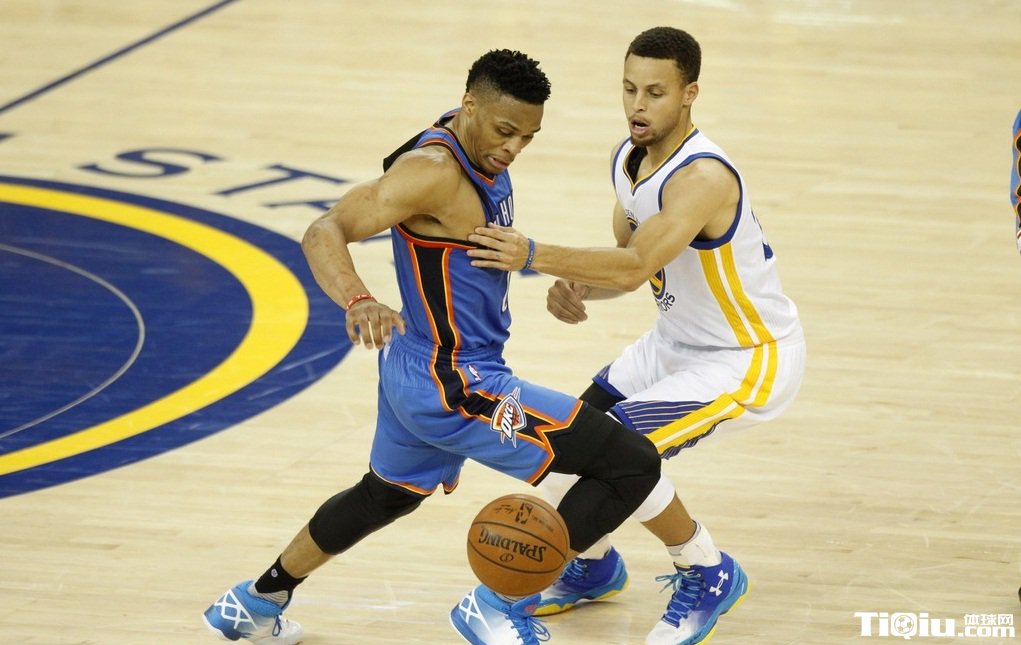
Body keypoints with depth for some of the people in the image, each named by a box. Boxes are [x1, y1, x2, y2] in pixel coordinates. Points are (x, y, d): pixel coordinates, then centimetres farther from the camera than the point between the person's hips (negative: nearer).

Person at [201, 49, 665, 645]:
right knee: (633, 465, -12)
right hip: (453, 387, -11)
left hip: (420, 372, 11)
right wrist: (357, 301, -49)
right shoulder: (433, 171, -25)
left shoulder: (484, 157, 6)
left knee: (387, 495, 36)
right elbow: (325, 232, -32)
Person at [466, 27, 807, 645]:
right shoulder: (628, 159, -3)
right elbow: (629, 260, 9)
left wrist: (533, 256, -51)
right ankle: (594, 567, 35)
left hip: (751, 359, -9)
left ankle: (709, 576, 1)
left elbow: (636, 267, -44)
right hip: (678, 341, 9)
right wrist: (573, 288, -13)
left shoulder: (703, 177, -31)